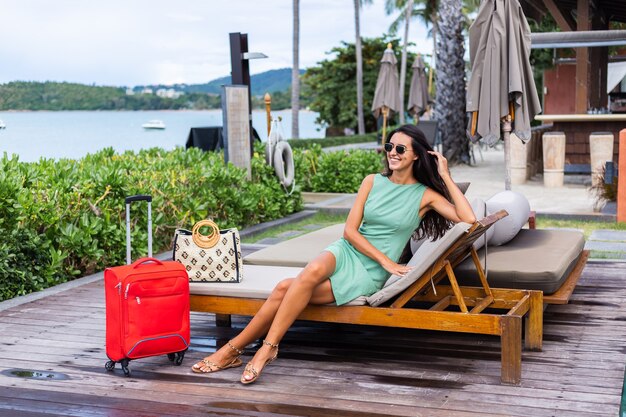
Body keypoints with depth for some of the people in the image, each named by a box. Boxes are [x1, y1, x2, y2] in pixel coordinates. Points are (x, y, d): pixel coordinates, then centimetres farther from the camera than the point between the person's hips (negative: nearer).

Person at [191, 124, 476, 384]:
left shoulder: (425, 196, 3)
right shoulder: (372, 182, 9)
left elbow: (469, 220, -11)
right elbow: (350, 230, 2)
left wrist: (446, 176, -8)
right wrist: (386, 260, -9)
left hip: (369, 274, -3)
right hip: (346, 252, 3)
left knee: (286, 289, -26)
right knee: (313, 271, -35)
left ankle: (233, 349, -20)